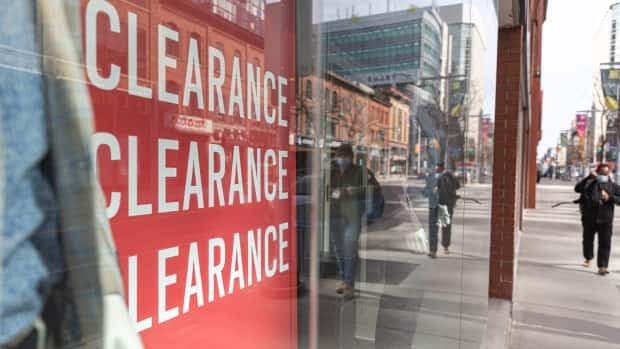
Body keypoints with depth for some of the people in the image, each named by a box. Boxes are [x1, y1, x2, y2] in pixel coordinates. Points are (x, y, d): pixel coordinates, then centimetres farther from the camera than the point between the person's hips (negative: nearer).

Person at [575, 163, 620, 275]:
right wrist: (589, 178, -21)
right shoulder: (589, 183, 0)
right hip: (589, 218, 0)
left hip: (605, 219, 0)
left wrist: (610, 198, -15)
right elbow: (577, 188, -16)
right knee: (588, 239, 15)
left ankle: (602, 266, 0)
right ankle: (588, 258, 39)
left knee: (605, 243, -4)